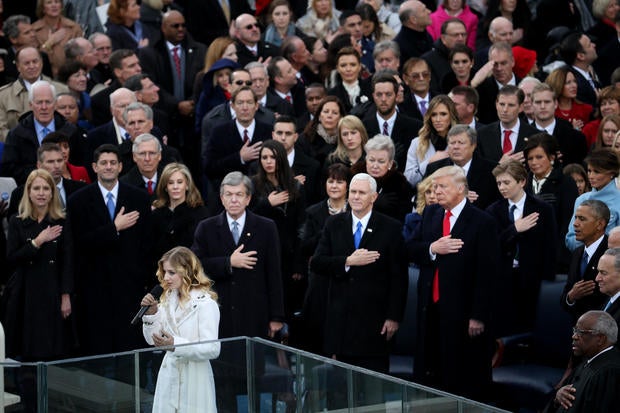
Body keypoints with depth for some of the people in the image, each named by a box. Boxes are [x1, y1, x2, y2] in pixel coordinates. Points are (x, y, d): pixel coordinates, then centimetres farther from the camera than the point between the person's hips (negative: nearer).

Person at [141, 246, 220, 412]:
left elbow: (212, 349, -18)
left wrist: (175, 344, -27)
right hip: (169, 374, 6)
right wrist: (150, 314, -7)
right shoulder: (168, 300, 8)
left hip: (194, 379, -6)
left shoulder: (205, 304, -13)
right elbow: (152, 340, 10)